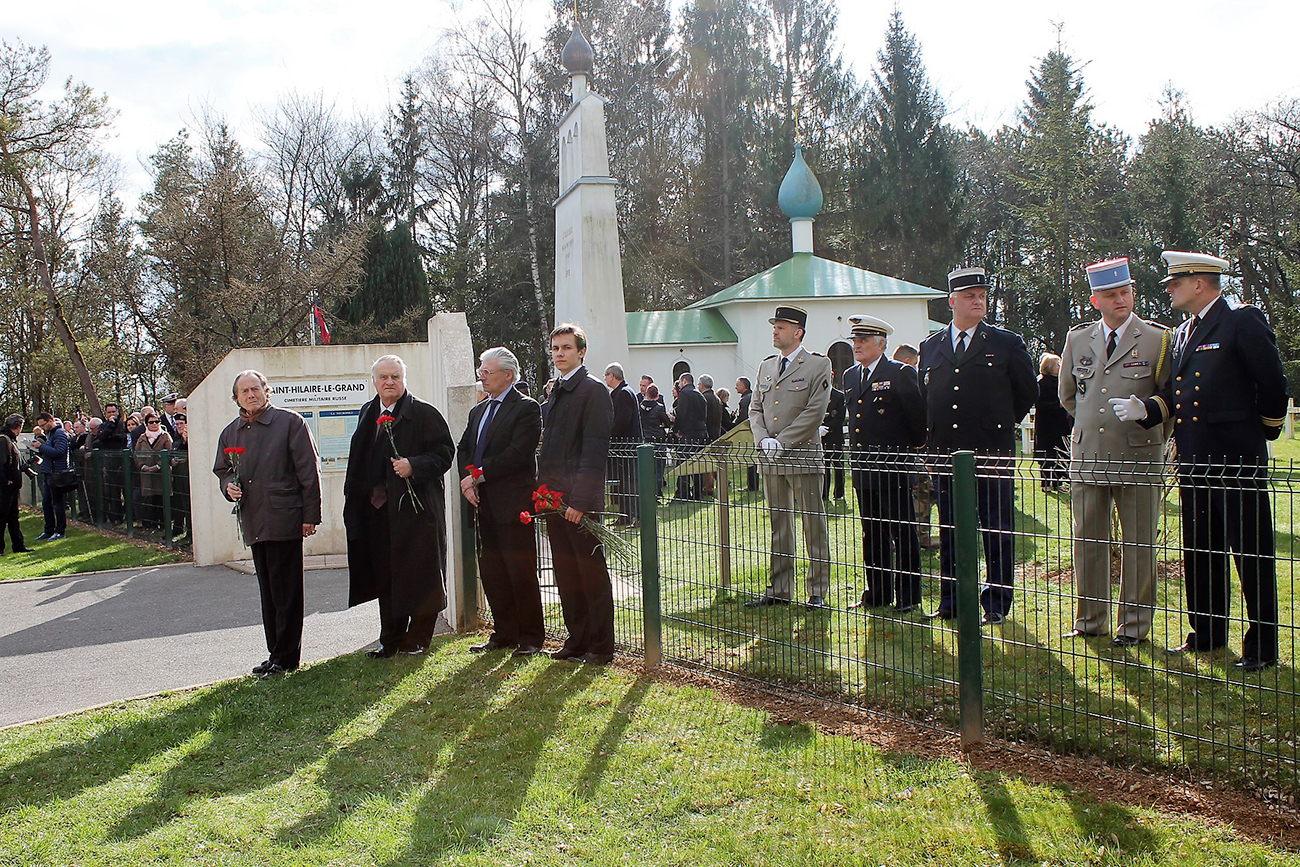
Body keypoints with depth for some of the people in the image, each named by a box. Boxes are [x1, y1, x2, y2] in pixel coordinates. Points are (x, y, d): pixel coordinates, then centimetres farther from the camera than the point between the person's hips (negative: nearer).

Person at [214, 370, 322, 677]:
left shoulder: (290, 422, -2)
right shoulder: (230, 433, 14)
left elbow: (308, 471, -5)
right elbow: (221, 470, 25)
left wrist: (310, 515, -9)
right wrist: (229, 487, 1)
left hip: (285, 520, -6)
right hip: (254, 523, 6)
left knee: (286, 592, -1)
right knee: (268, 593, 13)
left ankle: (286, 657, 8)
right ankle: (277, 653, 22)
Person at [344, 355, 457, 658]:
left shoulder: (424, 413, -4)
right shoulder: (368, 414, 15)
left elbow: (445, 451, -8)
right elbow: (360, 461, 21)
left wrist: (414, 466, -22)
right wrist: (353, 501, 15)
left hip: (416, 507, -6)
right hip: (378, 509, 6)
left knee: (420, 574, 0)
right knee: (384, 574, 10)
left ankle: (418, 638, 13)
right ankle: (391, 641, 21)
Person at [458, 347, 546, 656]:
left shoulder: (526, 408, -6)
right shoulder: (478, 411, 20)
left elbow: (518, 454, -16)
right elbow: (463, 449, 16)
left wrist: (479, 475, -14)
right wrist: (468, 480, -3)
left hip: (513, 503, -7)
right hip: (485, 505, 8)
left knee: (521, 572, -2)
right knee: (491, 572, 10)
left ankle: (531, 636, 9)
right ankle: (504, 633, 22)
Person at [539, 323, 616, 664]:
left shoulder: (592, 389, -10)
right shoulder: (557, 391, 17)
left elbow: (595, 450, -16)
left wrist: (579, 500, -21)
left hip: (580, 500, -8)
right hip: (555, 497, 8)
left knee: (592, 573, 1)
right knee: (566, 575, 13)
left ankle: (601, 646, 11)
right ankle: (577, 640, 23)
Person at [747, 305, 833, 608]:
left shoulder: (819, 365, -3)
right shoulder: (766, 366, 15)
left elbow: (815, 411, -11)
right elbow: (755, 408, 14)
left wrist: (782, 442, -14)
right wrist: (763, 440, -4)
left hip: (804, 455, -6)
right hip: (771, 458, 6)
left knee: (814, 525, 1)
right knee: (779, 526, 11)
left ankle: (818, 591, 9)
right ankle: (779, 590, 18)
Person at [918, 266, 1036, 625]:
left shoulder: (1006, 343, 3)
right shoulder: (930, 347, 11)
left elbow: (1027, 392, 9)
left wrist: (1000, 424, 9)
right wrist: (933, 439, 12)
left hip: (992, 452, -3)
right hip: (946, 454, 3)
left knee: (998, 531, 2)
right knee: (949, 531, 9)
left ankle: (996, 604, 12)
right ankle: (951, 601, 19)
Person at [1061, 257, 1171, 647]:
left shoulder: (1158, 338, -1)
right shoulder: (1077, 339, 8)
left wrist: (1150, 434, 5)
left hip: (1139, 457, -3)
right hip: (1087, 455, 3)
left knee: (1139, 544, 4)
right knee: (1088, 542, 8)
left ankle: (1134, 624, 16)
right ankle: (1089, 620, 20)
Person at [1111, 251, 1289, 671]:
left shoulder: (1242, 322, -7)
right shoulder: (1183, 332, 17)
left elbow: (1273, 384, -7)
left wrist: (1264, 432, 2)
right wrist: (1145, 409, -1)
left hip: (1237, 458, -8)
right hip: (1193, 459, 8)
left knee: (1251, 552, 0)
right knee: (1200, 551, 14)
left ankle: (1262, 645, 9)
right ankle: (1207, 634, 26)